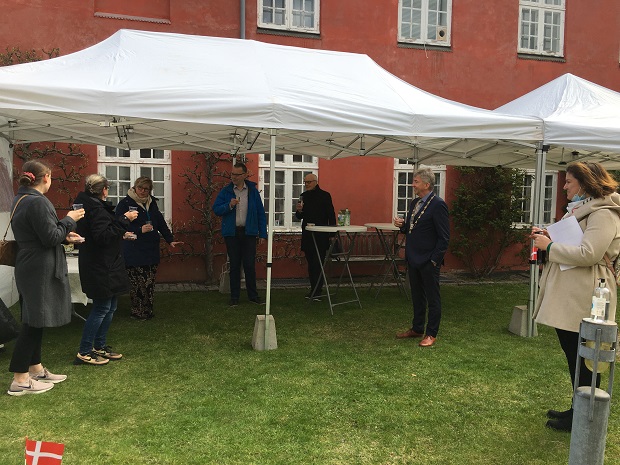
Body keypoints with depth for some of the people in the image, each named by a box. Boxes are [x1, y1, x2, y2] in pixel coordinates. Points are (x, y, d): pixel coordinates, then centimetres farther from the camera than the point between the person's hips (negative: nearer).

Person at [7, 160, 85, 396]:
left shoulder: (21, 200, 13)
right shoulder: (37, 202, -19)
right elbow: (50, 237, -19)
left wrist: (64, 236, 12)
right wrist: (69, 220, -7)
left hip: (29, 268, 10)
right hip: (40, 271, -10)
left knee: (34, 322, 17)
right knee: (34, 322, -3)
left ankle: (36, 370, 28)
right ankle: (20, 381, 5)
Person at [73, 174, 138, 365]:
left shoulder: (88, 205, 14)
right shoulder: (97, 209, -18)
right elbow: (103, 236, -26)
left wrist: (121, 235, 22)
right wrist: (125, 220, -23)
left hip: (102, 266, 10)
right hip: (101, 268, -10)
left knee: (110, 307, 16)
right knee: (102, 308, -3)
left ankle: (99, 347, 25)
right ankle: (84, 352, 7)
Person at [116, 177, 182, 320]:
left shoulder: (152, 203, 16)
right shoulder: (125, 204, -3)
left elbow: (161, 223, 15)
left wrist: (170, 240, 7)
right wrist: (139, 230, -21)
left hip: (151, 250, 5)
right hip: (133, 253, -5)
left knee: (150, 283, 7)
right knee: (137, 283, -4)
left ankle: (148, 311, 18)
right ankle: (137, 312, 10)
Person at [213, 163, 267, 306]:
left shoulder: (253, 191, 4)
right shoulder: (225, 191, 3)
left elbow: (260, 213, 5)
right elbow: (216, 210, 0)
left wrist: (262, 234, 0)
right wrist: (229, 205, -18)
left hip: (249, 232, 0)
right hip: (232, 233, 1)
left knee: (250, 265, 2)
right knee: (234, 266, 8)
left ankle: (253, 295, 16)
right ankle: (234, 297, 17)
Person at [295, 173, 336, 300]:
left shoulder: (324, 195, -2)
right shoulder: (304, 196, 12)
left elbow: (331, 215, -3)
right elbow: (299, 217, 16)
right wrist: (299, 210, -7)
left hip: (321, 235, -5)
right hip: (307, 235, 5)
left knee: (318, 263, -8)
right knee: (310, 263, 9)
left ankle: (317, 291, -5)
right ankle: (313, 289, 17)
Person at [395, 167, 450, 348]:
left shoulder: (438, 205, -15)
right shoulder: (415, 203, 11)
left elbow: (444, 237, -15)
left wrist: (434, 260, -16)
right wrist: (402, 225, -2)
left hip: (428, 262, -8)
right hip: (413, 259, 8)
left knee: (432, 298, 6)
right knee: (417, 297, 18)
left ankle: (431, 334, 16)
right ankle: (417, 328, 31)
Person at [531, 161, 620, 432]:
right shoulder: (580, 210, 18)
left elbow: (588, 254, -25)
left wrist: (550, 246, -16)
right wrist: (548, 237, 6)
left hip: (584, 300, -10)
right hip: (568, 297, 10)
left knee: (583, 359, 1)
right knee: (572, 354, 18)